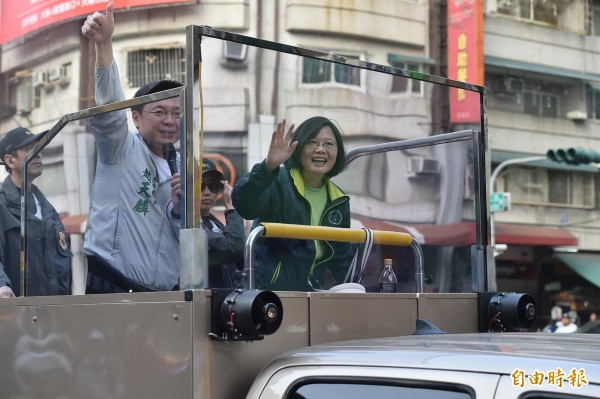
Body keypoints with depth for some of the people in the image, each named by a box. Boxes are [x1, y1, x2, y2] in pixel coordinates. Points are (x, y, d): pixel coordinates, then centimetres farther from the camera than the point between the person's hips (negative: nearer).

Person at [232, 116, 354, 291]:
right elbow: (244, 205, -32)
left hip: (313, 293, 7)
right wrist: (268, 167, -44)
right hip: (266, 288, -6)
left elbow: (342, 255, 22)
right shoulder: (278, 184, -10)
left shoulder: (339, 201, 12)